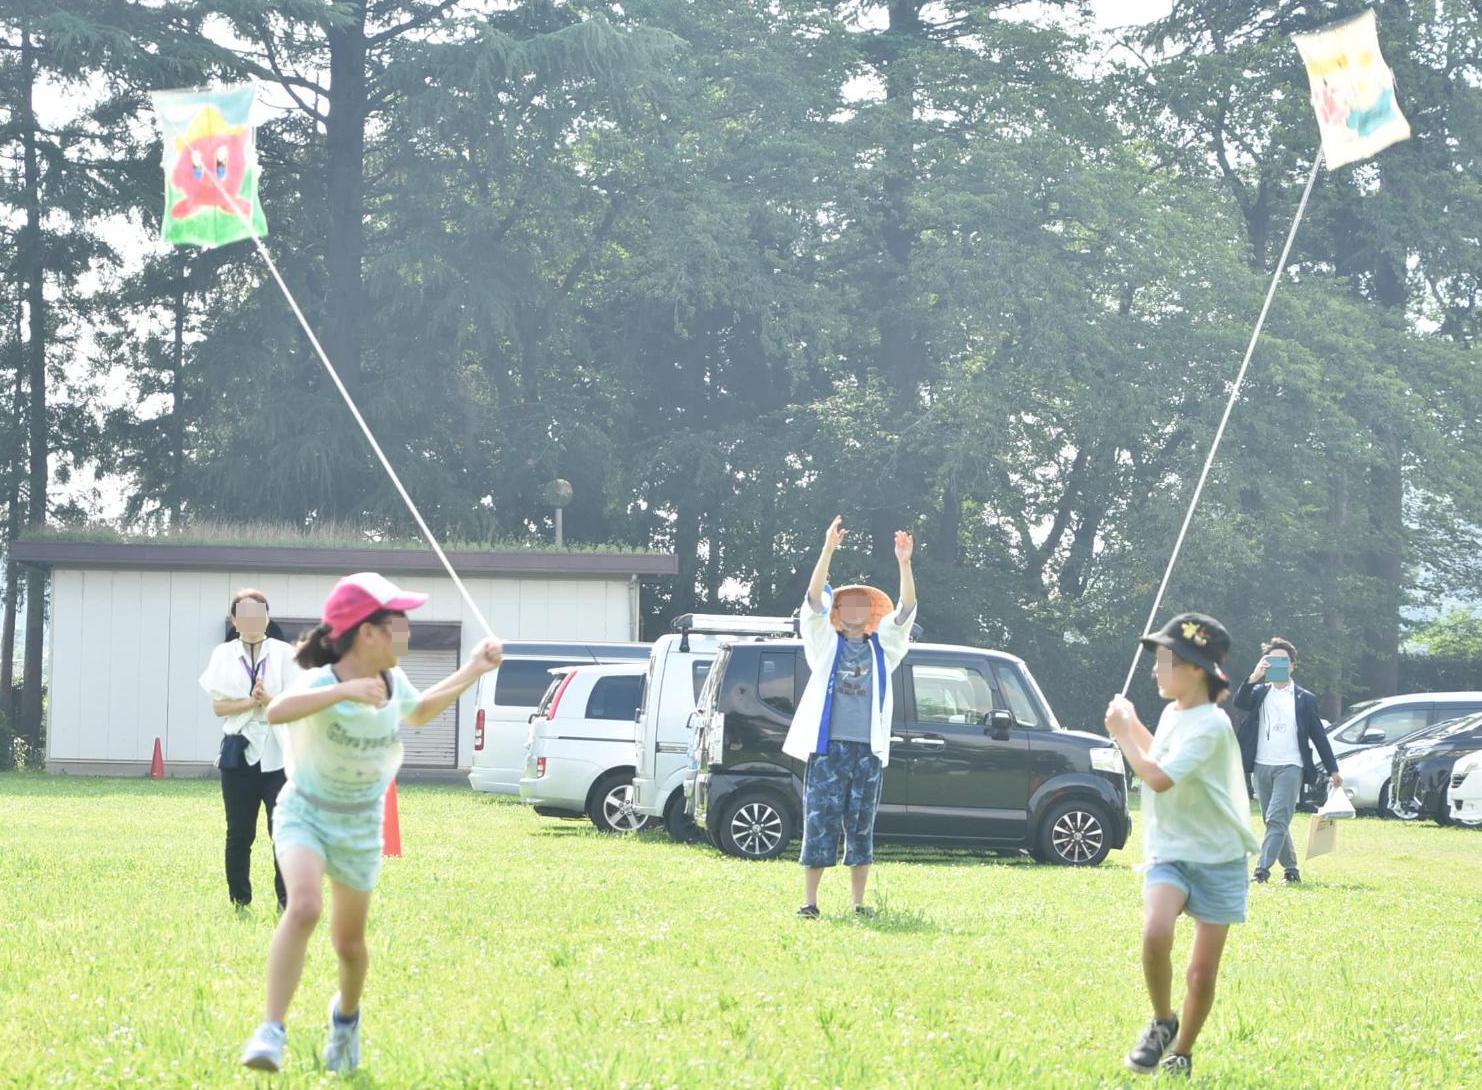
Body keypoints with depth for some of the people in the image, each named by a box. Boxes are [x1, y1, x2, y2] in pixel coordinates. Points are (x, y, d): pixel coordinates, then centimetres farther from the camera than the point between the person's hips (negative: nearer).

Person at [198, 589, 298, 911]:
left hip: (278, 754, -1)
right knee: (239, 833, 4)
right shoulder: (223, 655, 8)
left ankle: (287, 901, -4)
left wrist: (269, 700, -20)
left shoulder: (284, 654, 6)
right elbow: (218, 706, 0)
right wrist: (251, 702, -15)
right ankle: (239, 902, 12)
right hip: (238, 753, 1)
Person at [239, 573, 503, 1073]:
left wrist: (472, 671, 12)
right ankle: (271, 1032, -29)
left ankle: (346, 1012, 48)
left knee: (349, 943, 14)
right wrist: (345, 691, -58)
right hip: (305, 815, -5)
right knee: (305, 906, -32)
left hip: (360, 827, 5)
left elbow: (418, 712, 20)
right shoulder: (323, 683, -25)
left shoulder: (393, 682, -5)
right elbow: (276, 711, -48)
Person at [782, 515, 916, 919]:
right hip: (827, 746, -2)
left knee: (861, 829, 5)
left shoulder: (883, 647, 14)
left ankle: (859, 904, 10)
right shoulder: (825, 643, 9)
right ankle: (809, 902, -2)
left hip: (867, 749, 2)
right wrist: (828, 549, -17)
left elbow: (906, 609, 1)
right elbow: (814, 599, -5)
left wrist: (904, 563, -15)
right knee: (819, 825, -5)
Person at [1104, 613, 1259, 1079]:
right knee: (1155, 933, -25)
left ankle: (1181, 1053, 23)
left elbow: (1160, 778, -28)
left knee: (1203, 972, 2)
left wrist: (1123, 734, -15)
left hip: (1217, 860, -5)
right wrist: (1132, 725, 16)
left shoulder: (1209, 725, -18)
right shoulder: (1172, 713, 8)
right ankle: (1162, 1023, -4)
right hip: (1170, 853, 5)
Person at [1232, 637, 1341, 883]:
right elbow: (1240, 702, -9)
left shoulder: (1304, 699, 7)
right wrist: (1254, 677, -24)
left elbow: (1319, 736, 9)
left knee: (1277, 819, -16)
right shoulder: (1260, 693, 12)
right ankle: (1290, 868, 20)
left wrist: (1333, 770, 8)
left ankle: (1263, 868, -23)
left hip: (1290, 767, -4)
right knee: (1275, 822, 9)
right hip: (1261, 767, 4)